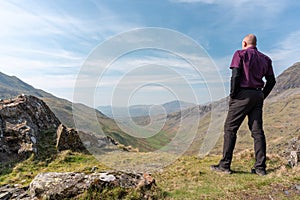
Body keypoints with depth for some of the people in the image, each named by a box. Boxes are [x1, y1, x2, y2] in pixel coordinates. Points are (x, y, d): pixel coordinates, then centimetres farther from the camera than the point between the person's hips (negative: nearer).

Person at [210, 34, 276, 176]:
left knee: (230, 128, -3)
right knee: (257, 131, 7)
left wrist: (232, 95, -6)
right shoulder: (265, 59, 18)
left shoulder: (240, 54, 0)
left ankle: (225, 165, -2)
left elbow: (235, 75, -13)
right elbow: (271, 80, 14)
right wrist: (262, 96, 19)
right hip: (258, 95, 6)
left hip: (243, 94, -6)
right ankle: (260, 167, 9)